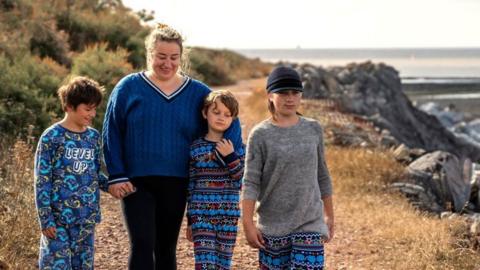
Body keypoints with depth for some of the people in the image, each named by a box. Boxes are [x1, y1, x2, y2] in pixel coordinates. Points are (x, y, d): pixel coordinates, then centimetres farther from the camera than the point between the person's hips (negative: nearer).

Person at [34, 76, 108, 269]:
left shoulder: (94, 137, 9)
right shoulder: (52, 137, -7)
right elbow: (42, 181, -7)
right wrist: (45, 219, -11)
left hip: (86, 218, 5)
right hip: (58, 218, -5)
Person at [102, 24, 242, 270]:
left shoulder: (197, 93, 4)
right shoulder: (129, 87, -1)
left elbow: (228, 120, 10)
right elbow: (111, 134, 0)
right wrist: (116, 175, -6)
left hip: (176, 184, 3)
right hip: (136, 183, -3)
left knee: (166, 247, 12)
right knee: (142, 245, -13)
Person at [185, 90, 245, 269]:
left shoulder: (236, 147, 4)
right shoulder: (196, 147, 3)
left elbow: (242, 181, -4)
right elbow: (192, 186, 7)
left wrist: (230, 157, -16)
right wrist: (190, 221, 7)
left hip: (228, 215, 1)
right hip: (201, 214, -1)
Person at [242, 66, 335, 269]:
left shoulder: (313, 129, 5)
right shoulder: (260, 135, -4)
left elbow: (322, 175, 13)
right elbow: (251, 183, -6)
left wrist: (329, 215, 16)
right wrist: (248, 224, -12)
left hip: (310, 222, 1)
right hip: (273, 225, -1)